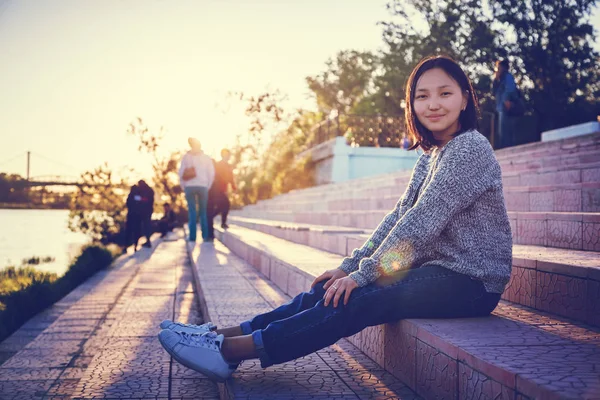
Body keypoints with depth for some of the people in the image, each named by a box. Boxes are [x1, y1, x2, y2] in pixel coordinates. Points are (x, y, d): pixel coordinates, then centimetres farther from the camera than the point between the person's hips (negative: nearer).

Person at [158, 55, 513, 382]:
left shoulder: (470, 148, -15)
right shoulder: (431, 155, 14)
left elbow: (421, 223, -20)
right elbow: (399, 219, 10)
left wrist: (365, 273, -16)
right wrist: (351, 266, 1)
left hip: (471, 281, -8)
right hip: (437, 270, 8)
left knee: (355, 303, -22)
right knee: (329, 291, -3)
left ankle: (231, 350, -21)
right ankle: (225, 334, -3)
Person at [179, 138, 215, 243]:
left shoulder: (186, 157, 5)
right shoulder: (206, 158, 6)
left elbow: (181, 173, 0)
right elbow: (211, 174, 2)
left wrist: (183, 186, 9)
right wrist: (208, 186, 10)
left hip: (189, 187, 0)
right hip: (203, 186, 0)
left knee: (192, 211, 2)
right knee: (203, 211, 7)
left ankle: (192, 236, -2)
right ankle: (205, 235, 3)